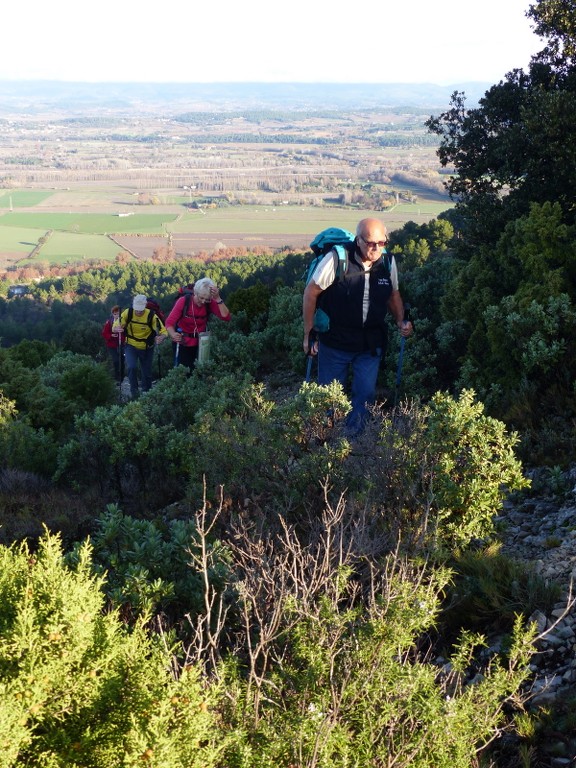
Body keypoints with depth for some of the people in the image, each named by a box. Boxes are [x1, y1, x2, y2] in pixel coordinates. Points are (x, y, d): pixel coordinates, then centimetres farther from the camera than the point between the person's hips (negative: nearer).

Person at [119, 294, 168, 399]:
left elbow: (163, 331, -20)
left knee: (147, 373, 9)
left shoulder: (151, 315, -22)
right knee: (131, 367, -21)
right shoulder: (128, 313, -17)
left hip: (147, 348, 0)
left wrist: (161, 337, -43)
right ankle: (134, 391, -3)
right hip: (131, 346, 0)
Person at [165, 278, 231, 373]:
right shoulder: (183, 301, -20)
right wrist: (173, 334, -43)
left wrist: (218, 299, -32)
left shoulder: (210, 303, -14)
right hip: (182, 343, -2)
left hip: (200, 343, 2)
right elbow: (169, 322, -21)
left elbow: (226, 317, -24)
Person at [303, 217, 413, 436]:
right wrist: (309, 334, -7)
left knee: (365, 395, 4)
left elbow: (393, 295, 12)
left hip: (371, 344, 3)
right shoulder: (337, 260, -20)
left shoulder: (388, 262, -6)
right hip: (335, 342, -3)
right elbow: (311, 292, -10)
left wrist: (400, 321, -6)